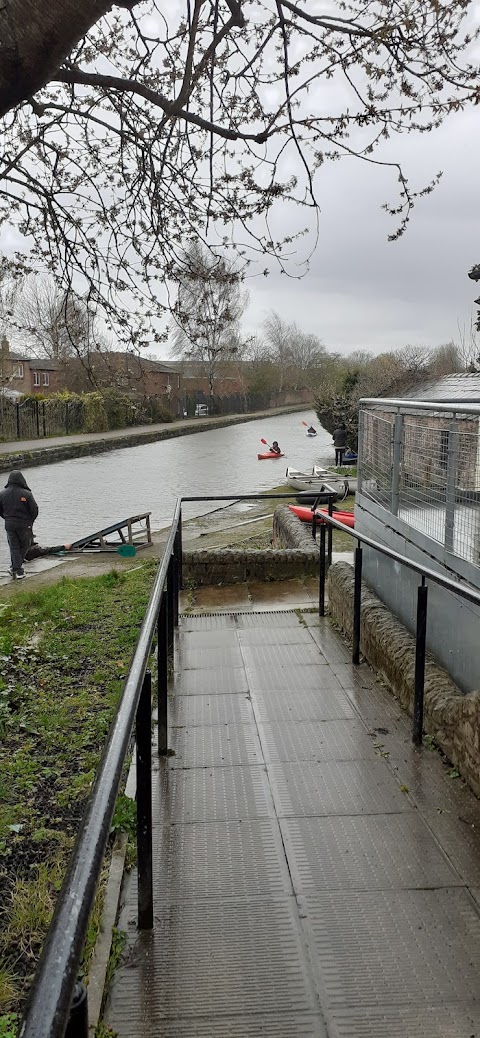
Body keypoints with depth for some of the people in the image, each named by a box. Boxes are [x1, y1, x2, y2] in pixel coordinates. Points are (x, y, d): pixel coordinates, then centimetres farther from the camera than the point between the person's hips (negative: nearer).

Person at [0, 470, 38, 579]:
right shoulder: (26, 494, -13)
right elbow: (34, 510, -9)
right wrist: (30, 521, 10)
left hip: (9, 524, 3)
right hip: (24, 524, -3)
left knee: (14, 547, 9)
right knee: (25, 545, 14)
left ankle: (17, 570, 3)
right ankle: (16, 568, 13)